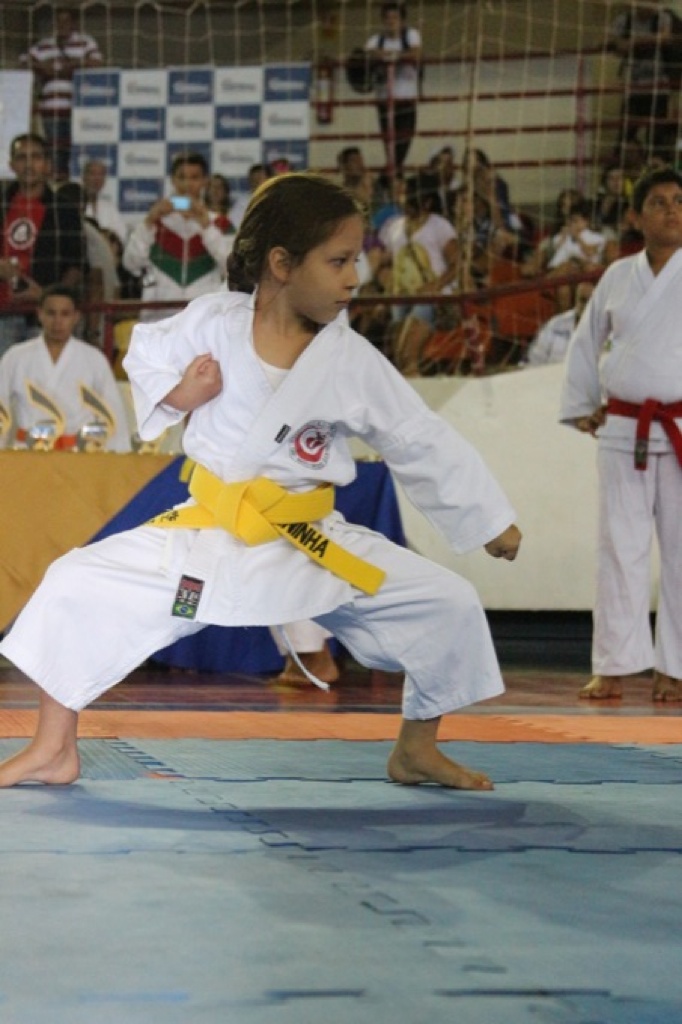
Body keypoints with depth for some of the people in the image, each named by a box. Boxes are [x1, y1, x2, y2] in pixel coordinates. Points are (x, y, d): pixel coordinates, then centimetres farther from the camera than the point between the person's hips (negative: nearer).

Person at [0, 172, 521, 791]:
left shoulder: (354, 361, -7)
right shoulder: (212, 323, -10)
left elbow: (425, 447, 0)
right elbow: (144, 361, 7)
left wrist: (491, 522, 4)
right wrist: (177, 395, -15)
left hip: (315, 545, 1)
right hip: (206, 534, -1)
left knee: (449, 605, -5)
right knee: (78, 585, -15)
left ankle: (416, 749, 18)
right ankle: (54, 749, 2)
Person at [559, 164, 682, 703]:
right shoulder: (618, 276, 8)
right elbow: (586, 344, 19)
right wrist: (580, 407, 15)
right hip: (623, 431, 2)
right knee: (621, 547, 3)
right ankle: (614, 668, 7)